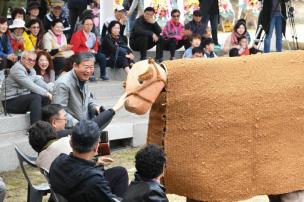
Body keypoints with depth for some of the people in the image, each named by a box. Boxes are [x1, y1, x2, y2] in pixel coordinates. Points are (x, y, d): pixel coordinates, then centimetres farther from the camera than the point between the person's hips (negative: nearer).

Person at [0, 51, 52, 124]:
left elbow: (39, 82, 2)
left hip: (23, 98, 9)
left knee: (46, 98, -2)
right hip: (10, 102, -9)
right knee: (36, 97, -28)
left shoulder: (31, 70, 13)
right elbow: (30, 85, -26)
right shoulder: (17, 69, -17)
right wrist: (46, 93, -27)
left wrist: (52, 90, -14)